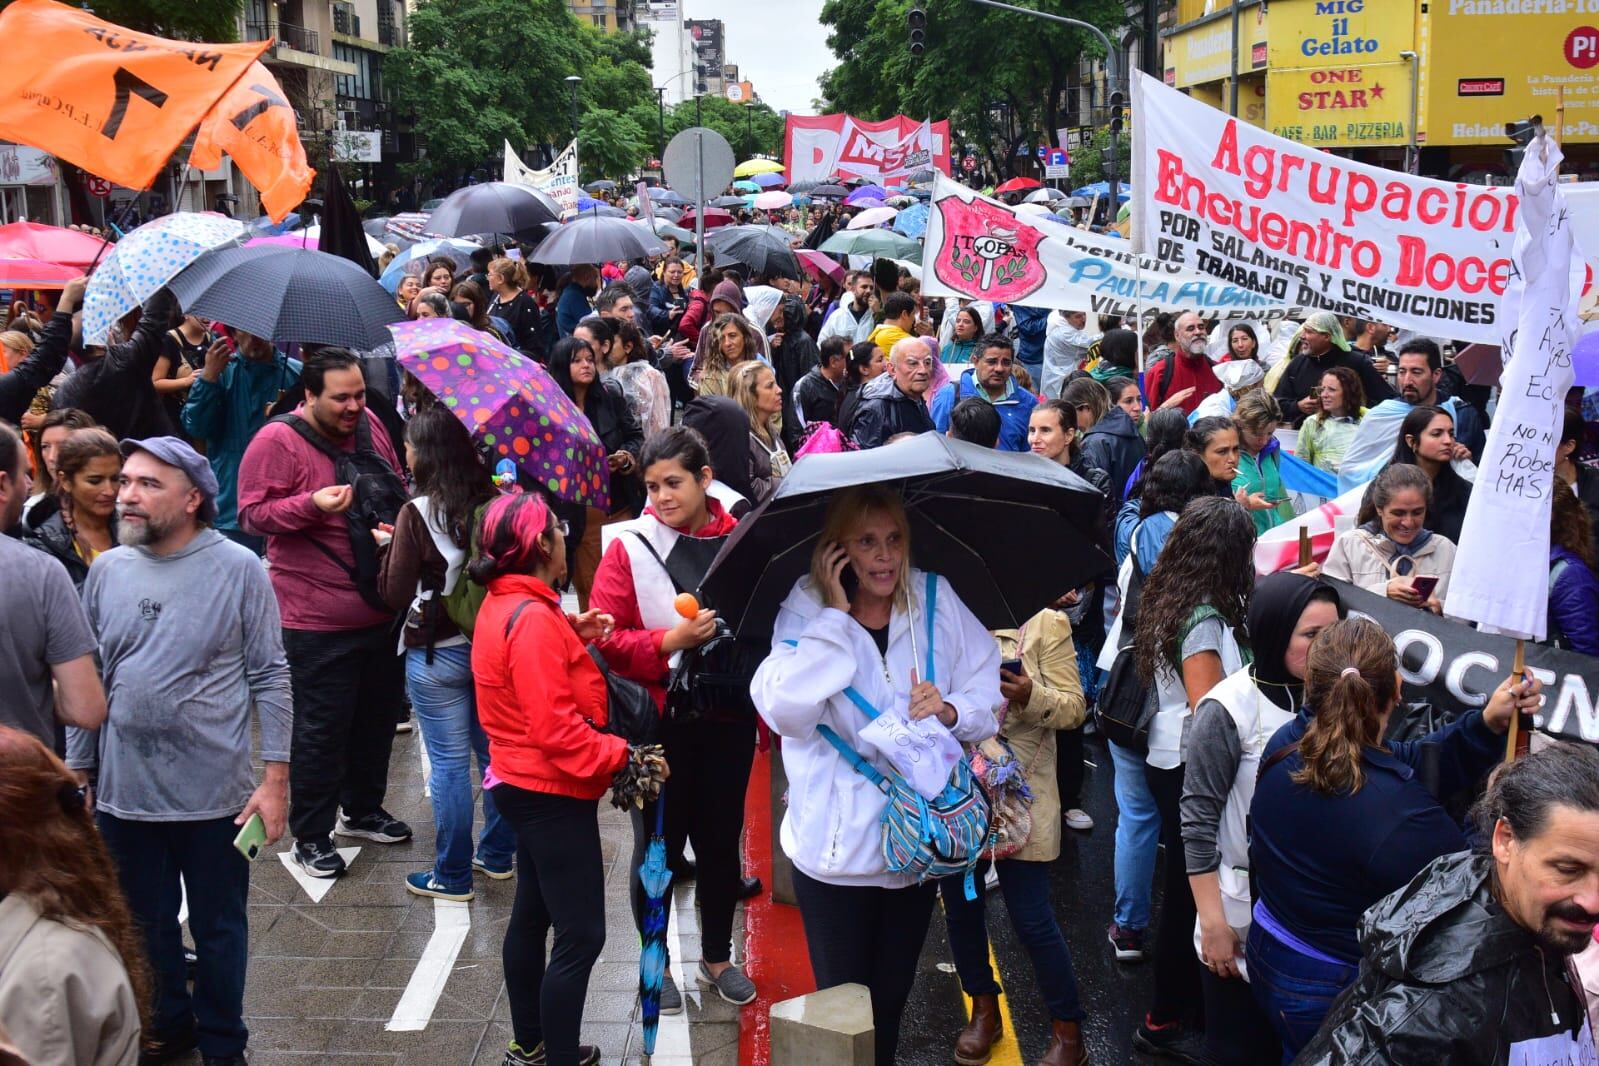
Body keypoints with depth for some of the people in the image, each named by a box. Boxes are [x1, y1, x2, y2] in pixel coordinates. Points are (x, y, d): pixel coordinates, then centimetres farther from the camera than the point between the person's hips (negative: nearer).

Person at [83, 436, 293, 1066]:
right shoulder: (106, 571, 2)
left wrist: (275, 778, -10)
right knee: (145, 925, 17)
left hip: (215, 794, -3)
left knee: (219, 930, 11)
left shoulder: (238, 569, -8)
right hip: (123, 793, 3)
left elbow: (270, 678, -6)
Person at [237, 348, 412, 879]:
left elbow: (398, 491, 21)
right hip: (318, 620, -7)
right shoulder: (278, 441, -13)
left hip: (382, 610, 7)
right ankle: (311, 835, 16)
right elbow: (253, 513, -15)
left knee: (378, 715, 19)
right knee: (322, 727, 1)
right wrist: (312, 505, -27)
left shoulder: (370, 426, 7)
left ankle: (364, 809, 38)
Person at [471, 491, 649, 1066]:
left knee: (532, 915, 21)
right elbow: (555, 728, -28)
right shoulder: (533, 619, -24)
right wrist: (622, 757, -24)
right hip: (553, 793, -11)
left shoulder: (501, 604, 7)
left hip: (524, 785, 11)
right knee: (581, 937, -6)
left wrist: (571, 635, 4)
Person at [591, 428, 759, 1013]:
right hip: (658, 721, -2)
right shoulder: (630, 547, -9)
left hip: (728, 718, 3)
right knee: (659, 842, 10)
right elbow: (603, 638, -11)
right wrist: (670, 641, -23)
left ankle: (717, 957, 34)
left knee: (721, 838, 15)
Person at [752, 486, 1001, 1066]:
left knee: (892, 997, 19)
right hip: (835, 842, -2)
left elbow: (988, 691, 0)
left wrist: (951, 709, -21)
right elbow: (785, 712, -24)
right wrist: (836, 615, -22)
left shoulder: (935, 598, -4)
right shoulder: (806, 606, -10)